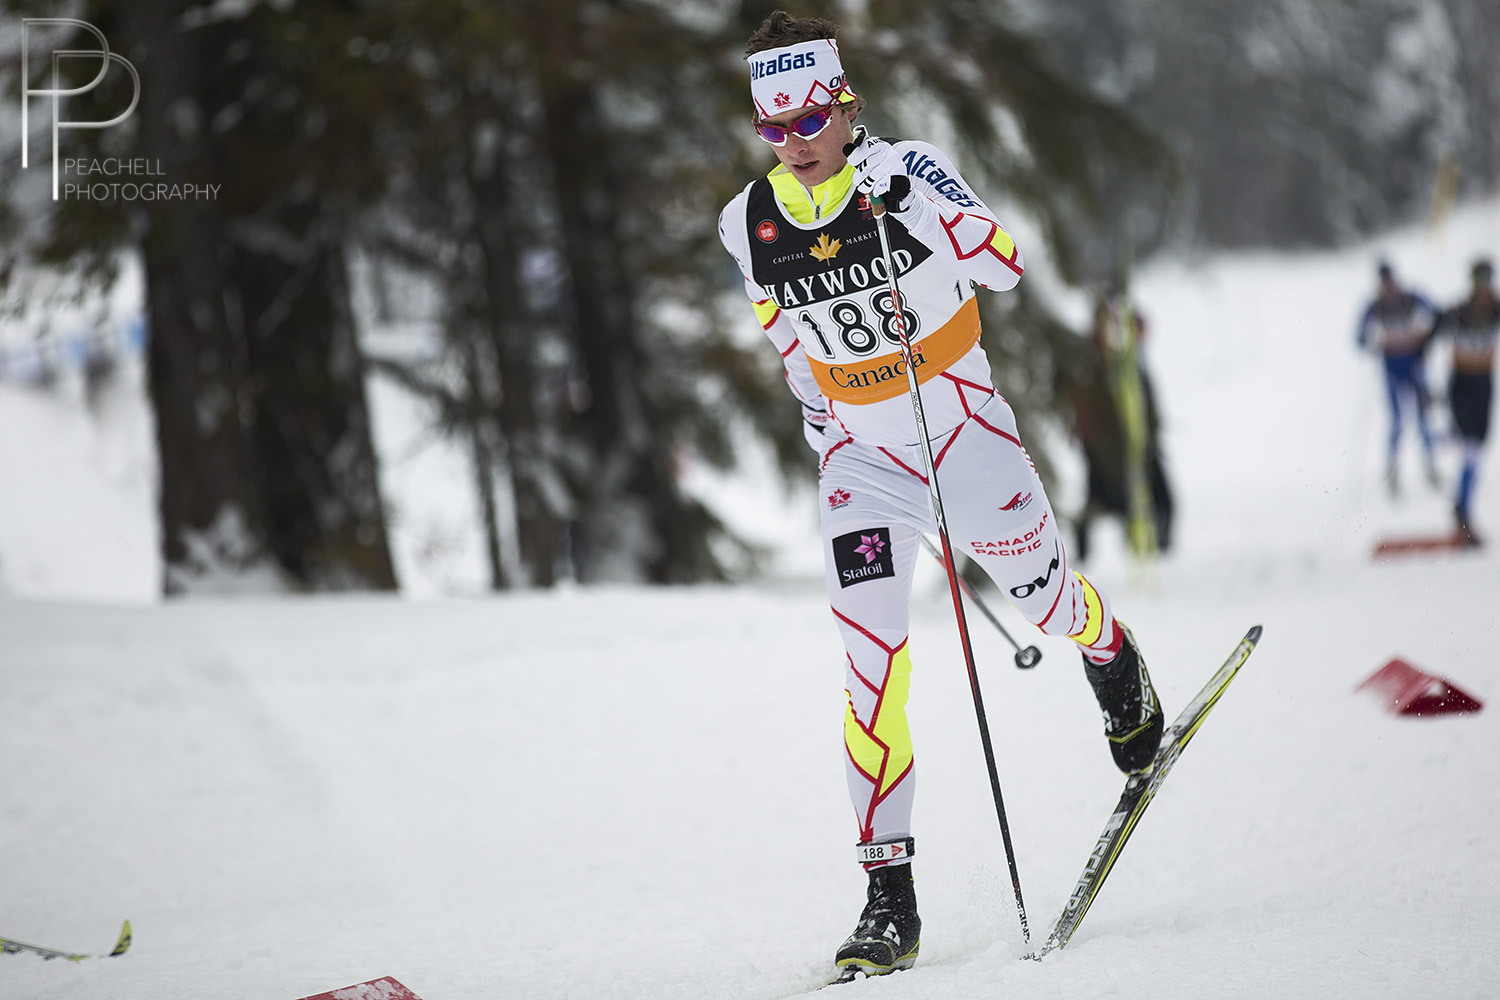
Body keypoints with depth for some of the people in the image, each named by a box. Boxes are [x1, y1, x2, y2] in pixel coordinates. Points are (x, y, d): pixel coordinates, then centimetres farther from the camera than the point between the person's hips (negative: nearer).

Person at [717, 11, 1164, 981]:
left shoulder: (907, 169, -14)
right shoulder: (750, 224, -4)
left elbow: (1005, 266, -26)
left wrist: (907, 197, -36)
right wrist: (823, 428, 12)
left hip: (962, 421, -1)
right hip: (860, 451, 2)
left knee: (1041, 594, 11)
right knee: (872, 654, -11)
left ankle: (1115, 661, 51)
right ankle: (890, 894, -12)